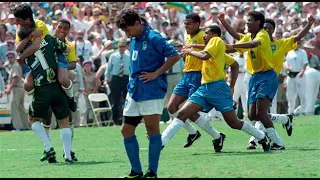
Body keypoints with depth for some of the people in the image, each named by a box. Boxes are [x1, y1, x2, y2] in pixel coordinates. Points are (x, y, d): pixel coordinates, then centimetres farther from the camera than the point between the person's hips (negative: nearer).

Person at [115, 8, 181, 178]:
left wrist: (156, 74, -16)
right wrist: (132, 77, 14)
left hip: (151, 91, -9)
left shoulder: (153, 38, -12)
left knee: (152, 129, -6)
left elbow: (174, 56, -18)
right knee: (127, 130, 7)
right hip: (134, 91, 9)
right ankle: (136, 171, 14)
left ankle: (152, 172, -2)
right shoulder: (133, 40, 13)